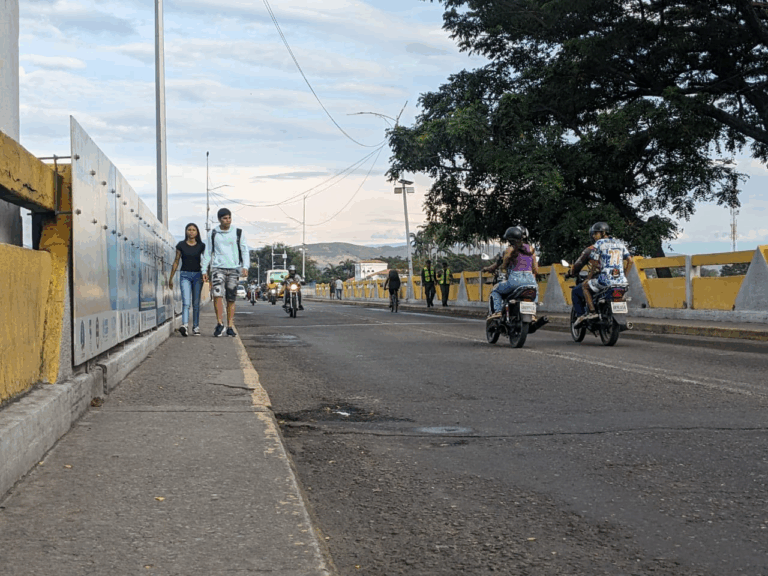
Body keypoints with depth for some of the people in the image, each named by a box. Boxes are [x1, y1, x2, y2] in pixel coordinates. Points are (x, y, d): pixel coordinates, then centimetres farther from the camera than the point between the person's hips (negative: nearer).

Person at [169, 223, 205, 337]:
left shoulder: (201, 246, 5)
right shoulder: (181, 245, 3)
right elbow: (176, 262, 9)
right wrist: (171, 278, 10)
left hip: (198, 275, 2)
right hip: (185, 275, -2)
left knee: (196, 303, 5)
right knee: (186, 302, -16)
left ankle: (196, 327, 14)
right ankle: (185, 326, -29)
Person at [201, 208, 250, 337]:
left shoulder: (238, 233, 7)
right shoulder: (213, 234, 8)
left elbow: (245, 251, 6)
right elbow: (208, 252, 13)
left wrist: (245, 266, -9)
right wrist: (204, 270, 7)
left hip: (233, 269, 1)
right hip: (218, 268, -1)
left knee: (231, 299, 2)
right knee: (217, 294, -19)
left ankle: (230, 327, 8)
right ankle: (219, 323, -13)